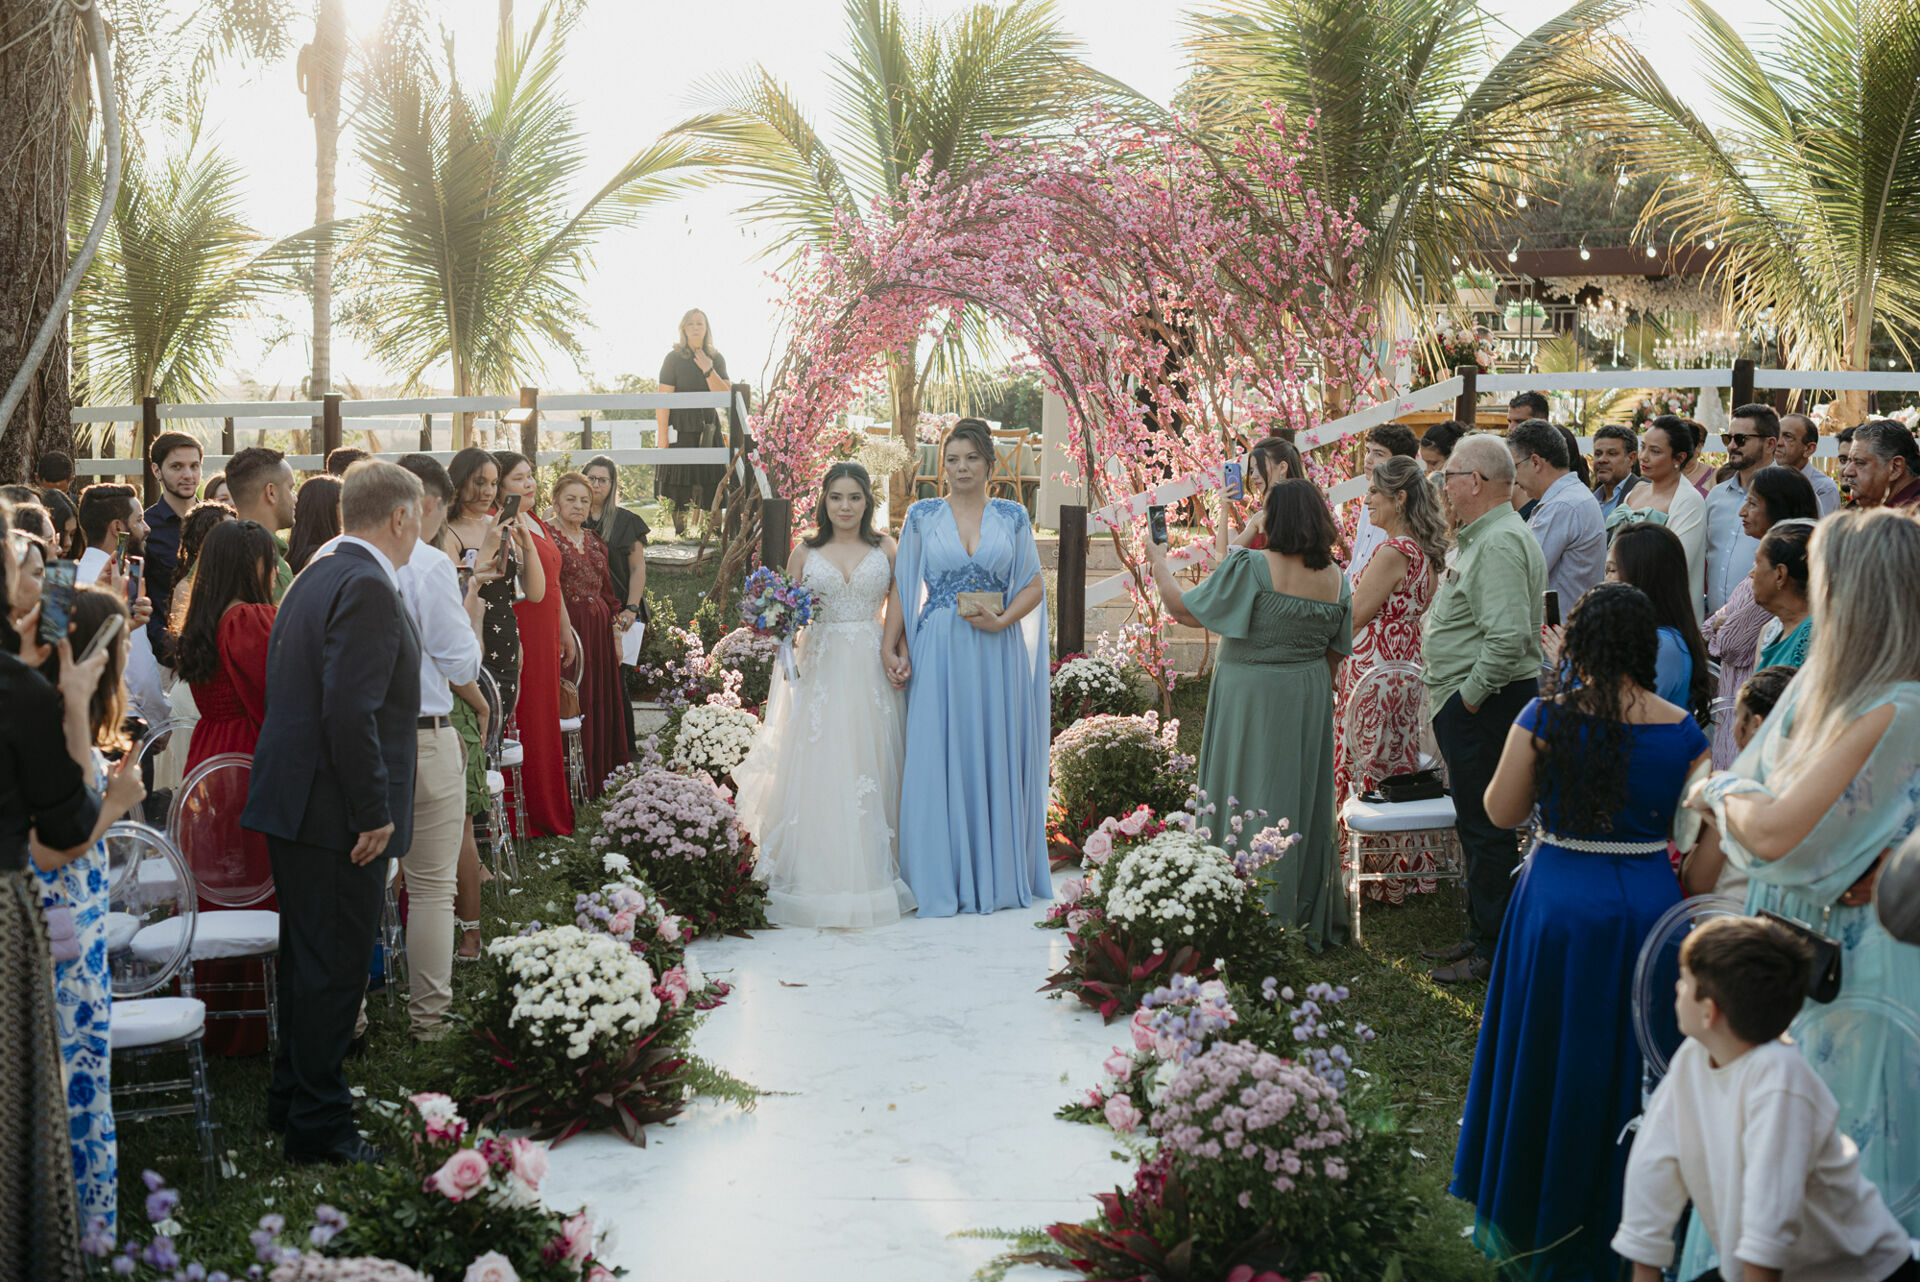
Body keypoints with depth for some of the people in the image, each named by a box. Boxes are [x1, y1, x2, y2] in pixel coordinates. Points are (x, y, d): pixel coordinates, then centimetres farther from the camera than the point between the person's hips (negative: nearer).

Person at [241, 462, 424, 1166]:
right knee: (334, 968, 0)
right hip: (340, 815, -10)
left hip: (291, 801, 10)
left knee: (308, 958, 21)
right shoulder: (368, 588, -18)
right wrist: (374, 811, -20)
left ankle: (291, 1097, 35)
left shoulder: (317, 576, 13)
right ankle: (319, 1129, 9)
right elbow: (349, 711, -25)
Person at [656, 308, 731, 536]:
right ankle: (678, 531, 5)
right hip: (680, 429, -4)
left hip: (708, 429, 4)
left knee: (708, 484, 2)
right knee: (678, 482, -4)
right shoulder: (674, 359, -4)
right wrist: (662, 436, -13)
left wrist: (709, 371, -15)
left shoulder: (716, 359, 8)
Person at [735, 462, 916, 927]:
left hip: (872, 671, 0)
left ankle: (870, 877, 8)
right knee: (818, 772, -5)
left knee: (871, 771, -1)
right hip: (820, 669, 0)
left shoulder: (885, 550, 9)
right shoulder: (805, 552, 9)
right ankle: (821, 878, -1)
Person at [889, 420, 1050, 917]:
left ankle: (997, 875, 14)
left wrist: (1001, 620, -9)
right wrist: (892, 647, -5)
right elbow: (902, 588, 5)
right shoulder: (922, 516, 5)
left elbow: (1035, 584, 7)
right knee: (938, 759, -2)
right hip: (939, 652, -1)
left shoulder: (1013, 516, 7)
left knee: (996, 757, 4)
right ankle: (941, 882, 4)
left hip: (997, 655, 1)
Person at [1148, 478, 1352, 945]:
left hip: (1251, 699, -5)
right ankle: (1313, 920, 24)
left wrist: (1158, 561, 4)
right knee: (1303, 802, 15)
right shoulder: (1336, 578, 0)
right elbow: (1335, 653, 9)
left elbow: (1184, 608, -11)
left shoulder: (1251, 568, -18)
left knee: (1252, 804, 3)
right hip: (1309, 706, 5)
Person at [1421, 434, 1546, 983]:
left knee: (1486, 828, -3)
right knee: (1476, 824, 17)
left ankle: (1494, 953, 4)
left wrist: (1471, 696, -21)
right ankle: (1482, 934, 27)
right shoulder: (1483, 536, 16)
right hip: (1473, 704, 11)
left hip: (1486, 707, -11)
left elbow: (1509, 636, -30)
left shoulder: (1500, 544, -20)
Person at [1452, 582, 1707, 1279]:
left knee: (1550, 1060, 15)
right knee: (1627, 1065, 15)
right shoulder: (1682, 731, -7)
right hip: (1650, 905, 1)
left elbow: (1501, 812, -4)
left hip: (1558, 907, -1)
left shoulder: (1546, 718, -11)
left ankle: (1530, 1223, 29)